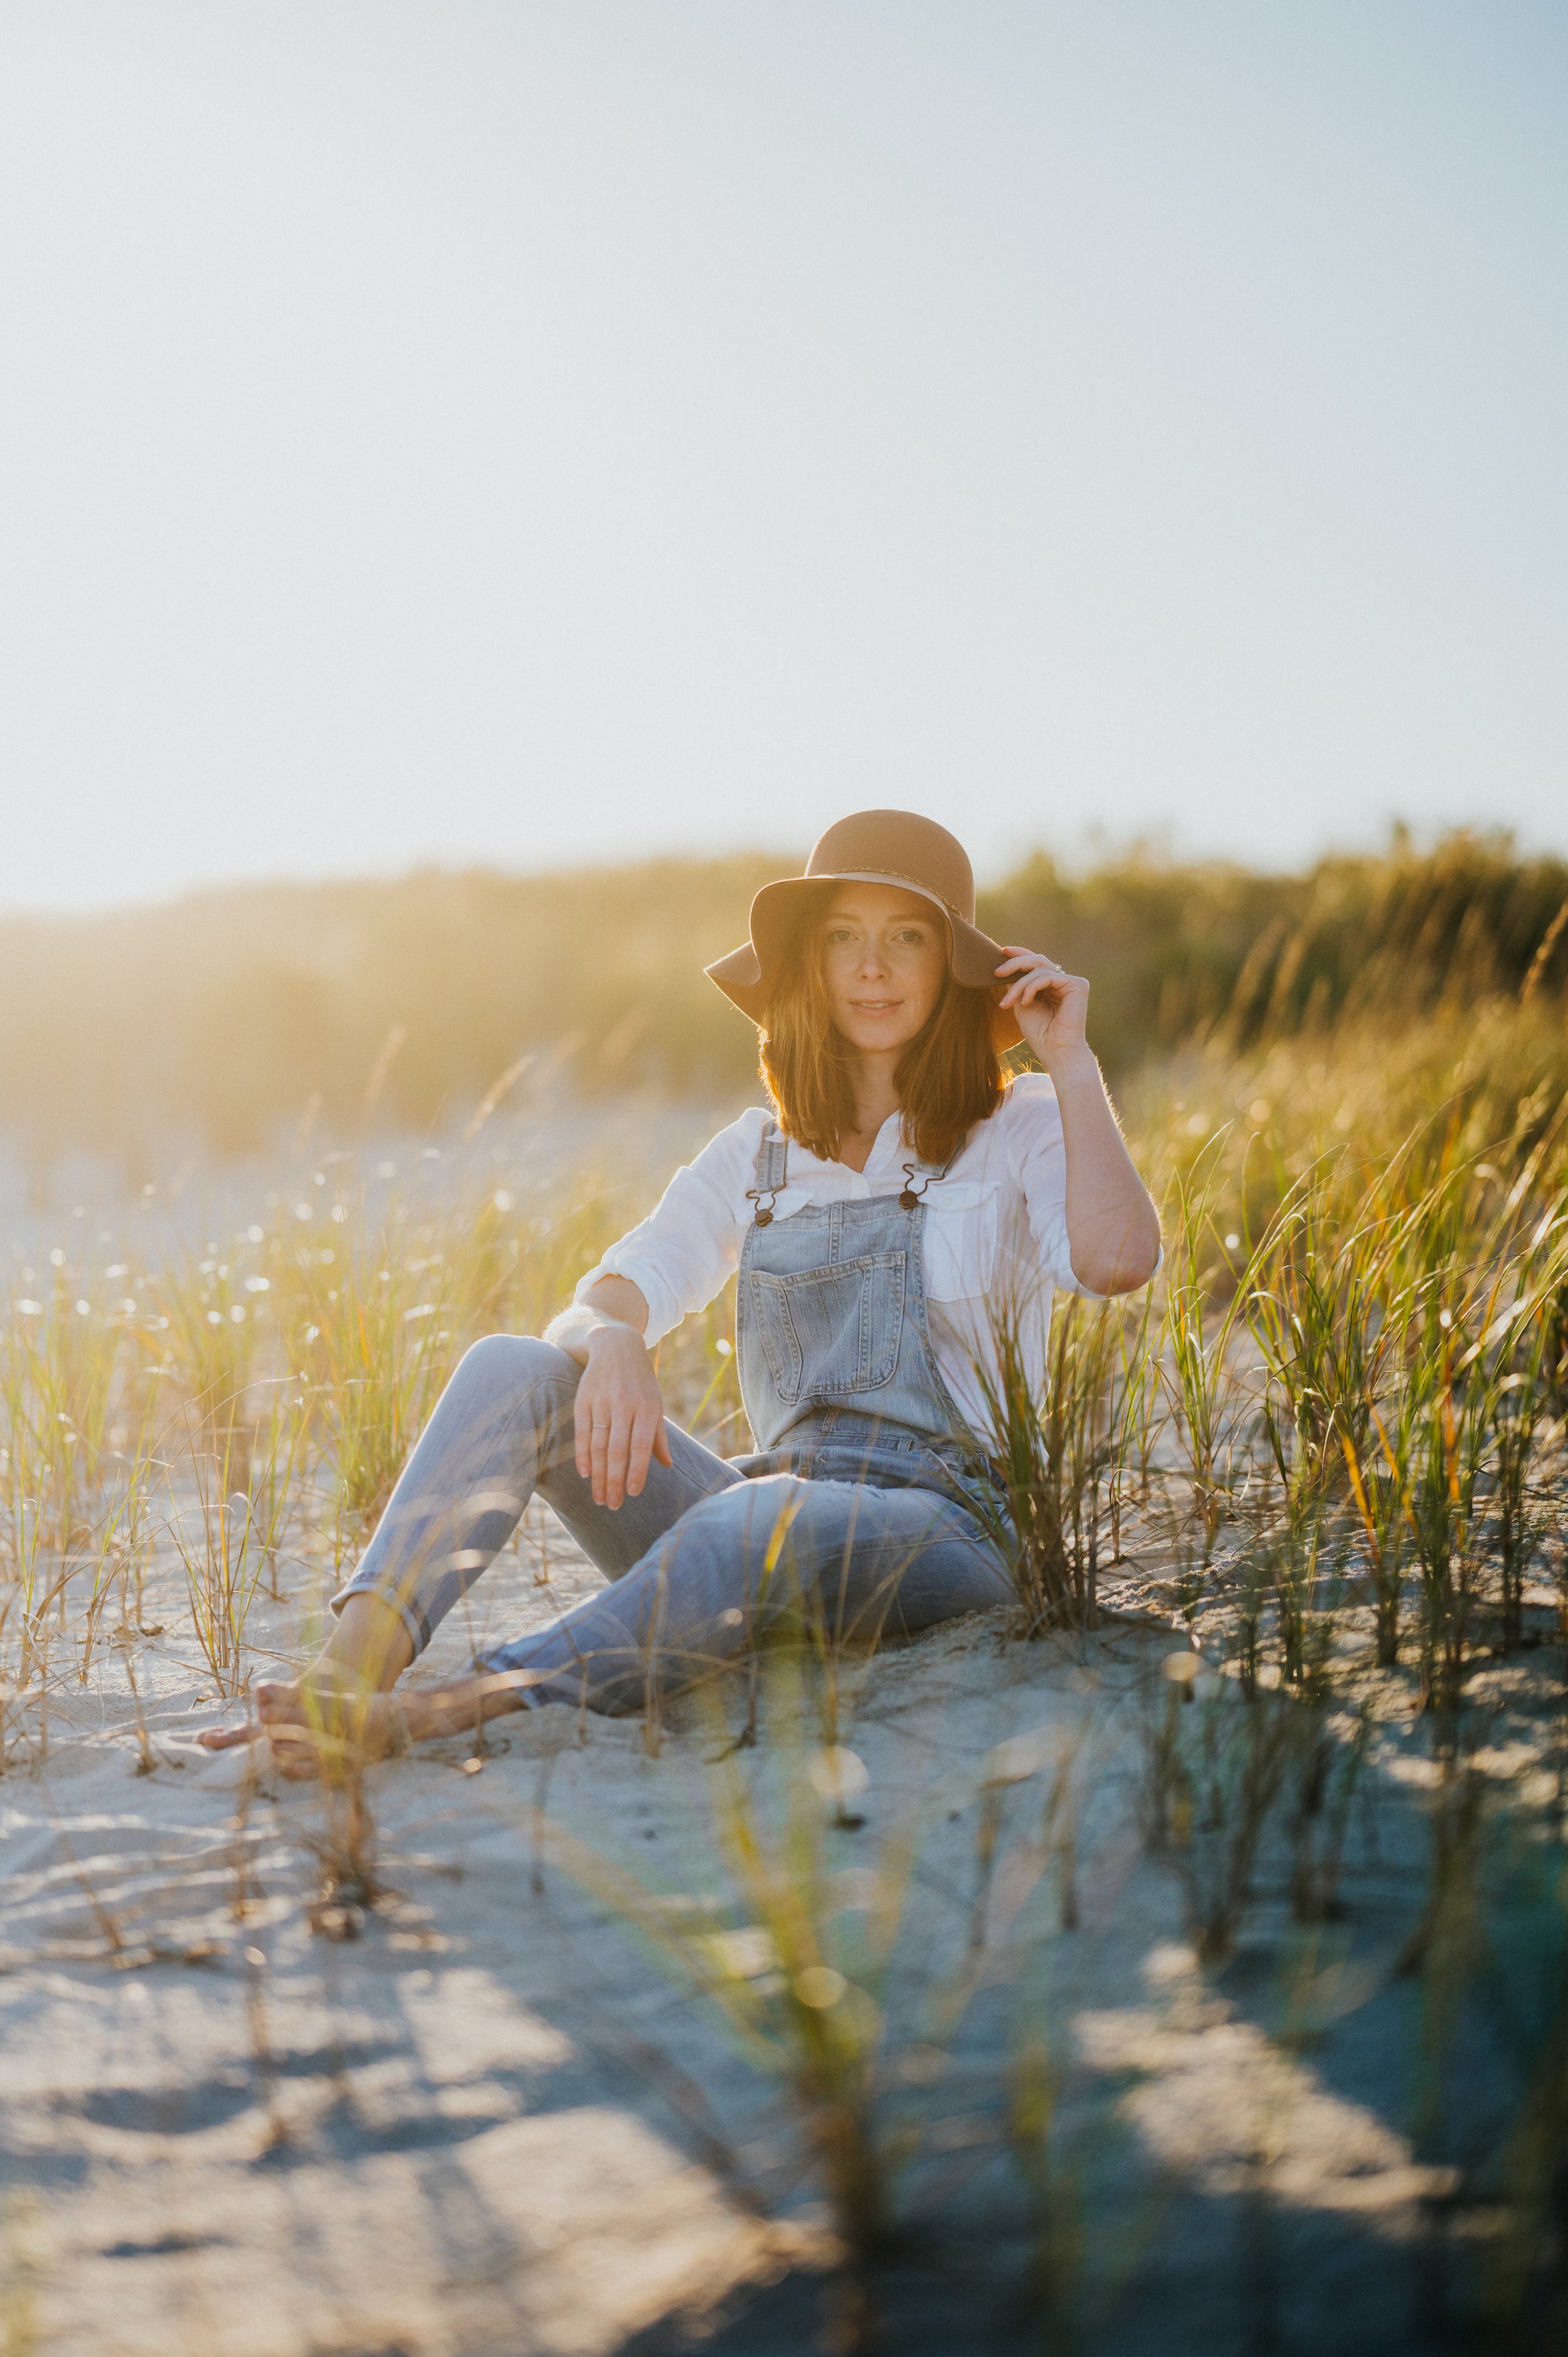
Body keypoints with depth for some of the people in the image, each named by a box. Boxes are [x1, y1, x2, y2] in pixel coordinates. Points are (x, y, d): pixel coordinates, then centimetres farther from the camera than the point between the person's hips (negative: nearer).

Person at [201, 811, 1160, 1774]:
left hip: (945, 1522, -4)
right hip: (776, 1491, 4)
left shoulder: (1019, 1127, 5)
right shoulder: (759, 1153, 16)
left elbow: (1117, 1259, -18)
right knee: (514, 1368, -17)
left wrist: (1071, 1061, -9)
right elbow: (601, 1304, 2)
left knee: (764, 1518, -39)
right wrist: (612, 1343, -23)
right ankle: (347, 1668, -37)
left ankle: (438, 1714, -48)